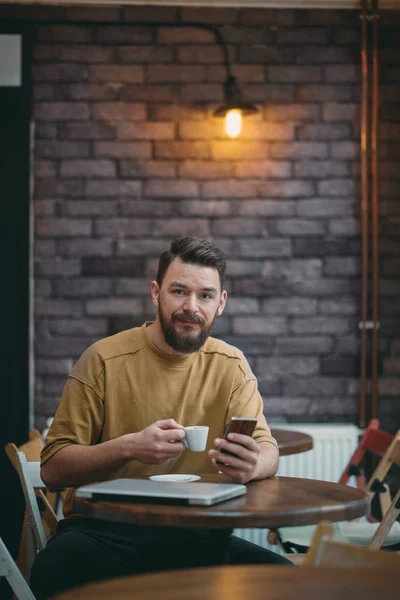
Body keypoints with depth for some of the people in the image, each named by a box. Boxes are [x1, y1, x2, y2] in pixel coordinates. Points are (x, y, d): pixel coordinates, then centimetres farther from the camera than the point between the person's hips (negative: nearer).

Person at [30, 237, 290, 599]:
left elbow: (268, 451, 0)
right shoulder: (105, 359, -5)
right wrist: (128, 447, -26)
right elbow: (52, 467, -8)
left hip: (191, 534, 3)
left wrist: (251, 464, -26)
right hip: (101, 528, -2)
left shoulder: (230, 365, 6)